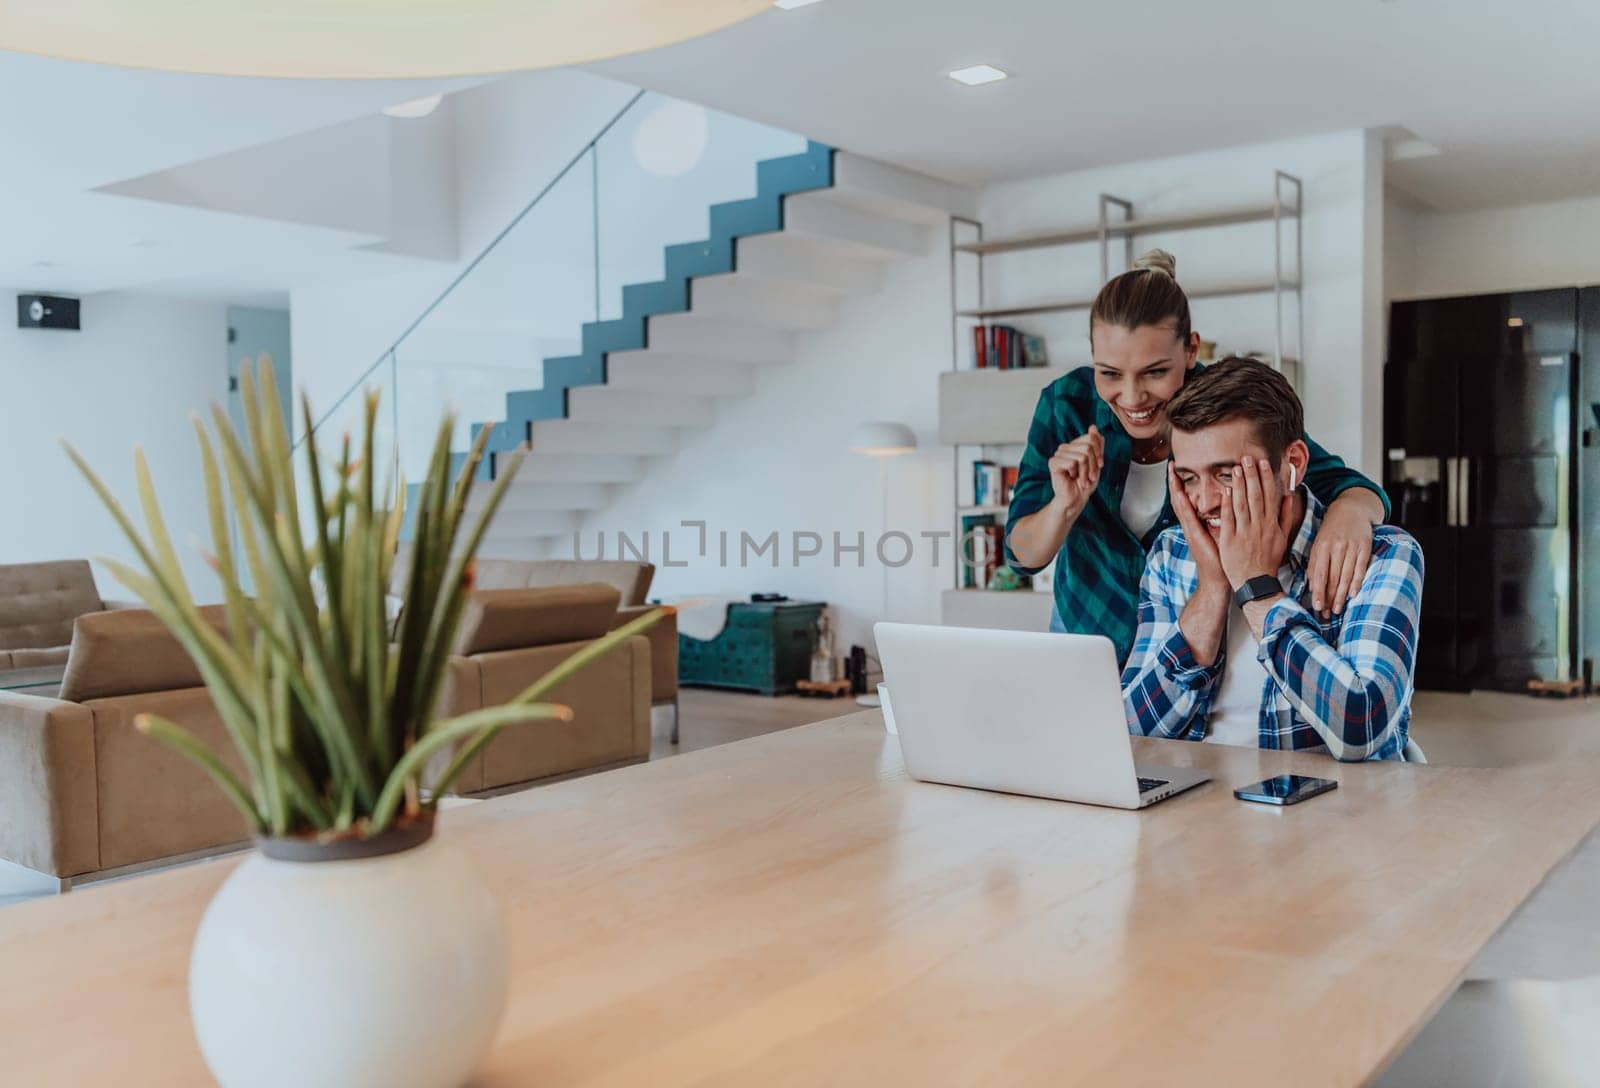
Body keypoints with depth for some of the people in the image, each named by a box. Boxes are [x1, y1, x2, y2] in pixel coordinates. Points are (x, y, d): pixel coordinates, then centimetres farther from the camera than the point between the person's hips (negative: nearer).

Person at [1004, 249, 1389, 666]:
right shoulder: (1066, 404, -16)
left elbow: (1339, 481, -19)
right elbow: (1024, 555, -12)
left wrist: (1350, 509, -42)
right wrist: (1066, 506, -33)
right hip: (1088, 626, 0)